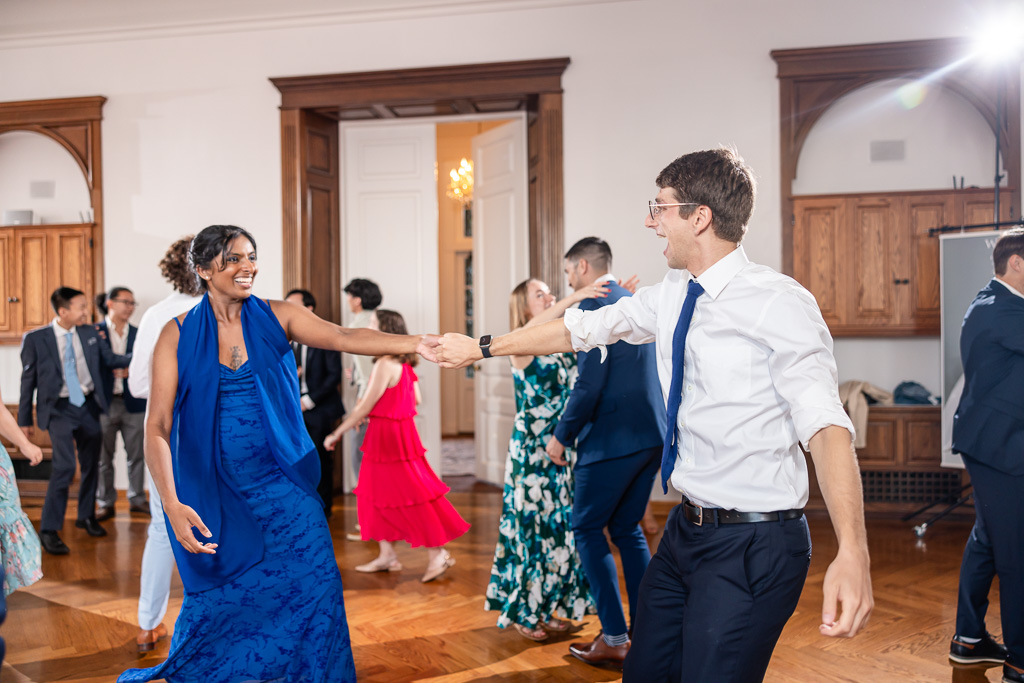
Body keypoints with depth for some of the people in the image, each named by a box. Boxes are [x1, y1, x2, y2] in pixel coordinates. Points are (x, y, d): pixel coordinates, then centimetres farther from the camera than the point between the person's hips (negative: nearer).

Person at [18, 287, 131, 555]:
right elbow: (28, 379, -2)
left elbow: (110, 359, 9)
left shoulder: (90, 333, 3)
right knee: (65, 466, -17)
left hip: (88, 405, 5)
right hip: (59, 409, -5)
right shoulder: (35, 339, -8)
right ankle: (49, 530, -5)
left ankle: (87, 517, 34)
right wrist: (25, 419, 0)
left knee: (91, 465, 14)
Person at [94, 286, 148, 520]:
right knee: (104, 457, 6)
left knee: (136, 454, 7)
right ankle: (106, 503, 16)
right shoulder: (94, 333, -1)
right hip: (104, 402, -2)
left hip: (133, 402, 2)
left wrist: (131, 371, -15)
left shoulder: (138, 334, 7)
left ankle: (137, 499, 20)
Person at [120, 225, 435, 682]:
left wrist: (413, 343, -30)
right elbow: (157, 427, -9)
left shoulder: (276, 317, 1)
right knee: (219, 604, 7)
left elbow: (341, 337, -14)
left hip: (280, 485, 2)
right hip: (213, 493, -1)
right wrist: (172, 505, -21)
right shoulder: (177, 335, -4)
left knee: (315, 588, -4)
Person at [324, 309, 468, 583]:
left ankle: (437, 553, 5)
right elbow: (416, 399, 15)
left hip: (390, 437, -9)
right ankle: (387, 555, 21)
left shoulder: (385, 365, -20)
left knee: (410, 497, -2)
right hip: (385, 437, 9)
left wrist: (336, 434, -10)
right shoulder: (404, 363, 8)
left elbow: (364, 408, -18)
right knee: (376, 494, 14)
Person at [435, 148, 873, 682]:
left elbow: (825, 423, -26)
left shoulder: (779, 304, -17)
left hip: (752, 545, -7)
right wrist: (481, 348, 24)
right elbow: (582, 329, 19)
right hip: (686, 530, 8)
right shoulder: (671, 297, 7)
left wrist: (852, 552, -39)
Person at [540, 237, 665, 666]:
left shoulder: (594, 305, -12)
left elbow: (589, 383, -18)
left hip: (612, 438, -8)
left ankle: (614, 639, 4)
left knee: (587, 529, 5)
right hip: (651, 436, 8)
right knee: (628, 529, 17)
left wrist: (562, 435, -8)